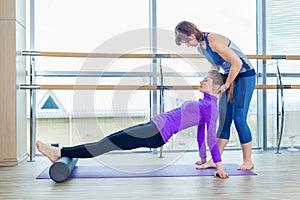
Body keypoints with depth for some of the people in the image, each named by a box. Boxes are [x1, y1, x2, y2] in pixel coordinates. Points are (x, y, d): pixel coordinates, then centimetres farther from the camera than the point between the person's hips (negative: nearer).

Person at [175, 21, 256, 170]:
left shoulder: (214, 41, -25)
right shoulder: (200, 47, 3)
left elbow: (237, 63, -25)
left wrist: (226, 85, -16)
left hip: (245, 75, -8)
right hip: (230, 76, 8)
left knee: (239, 119, -10)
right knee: (224, 120, 5)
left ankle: (248, 161, 3)